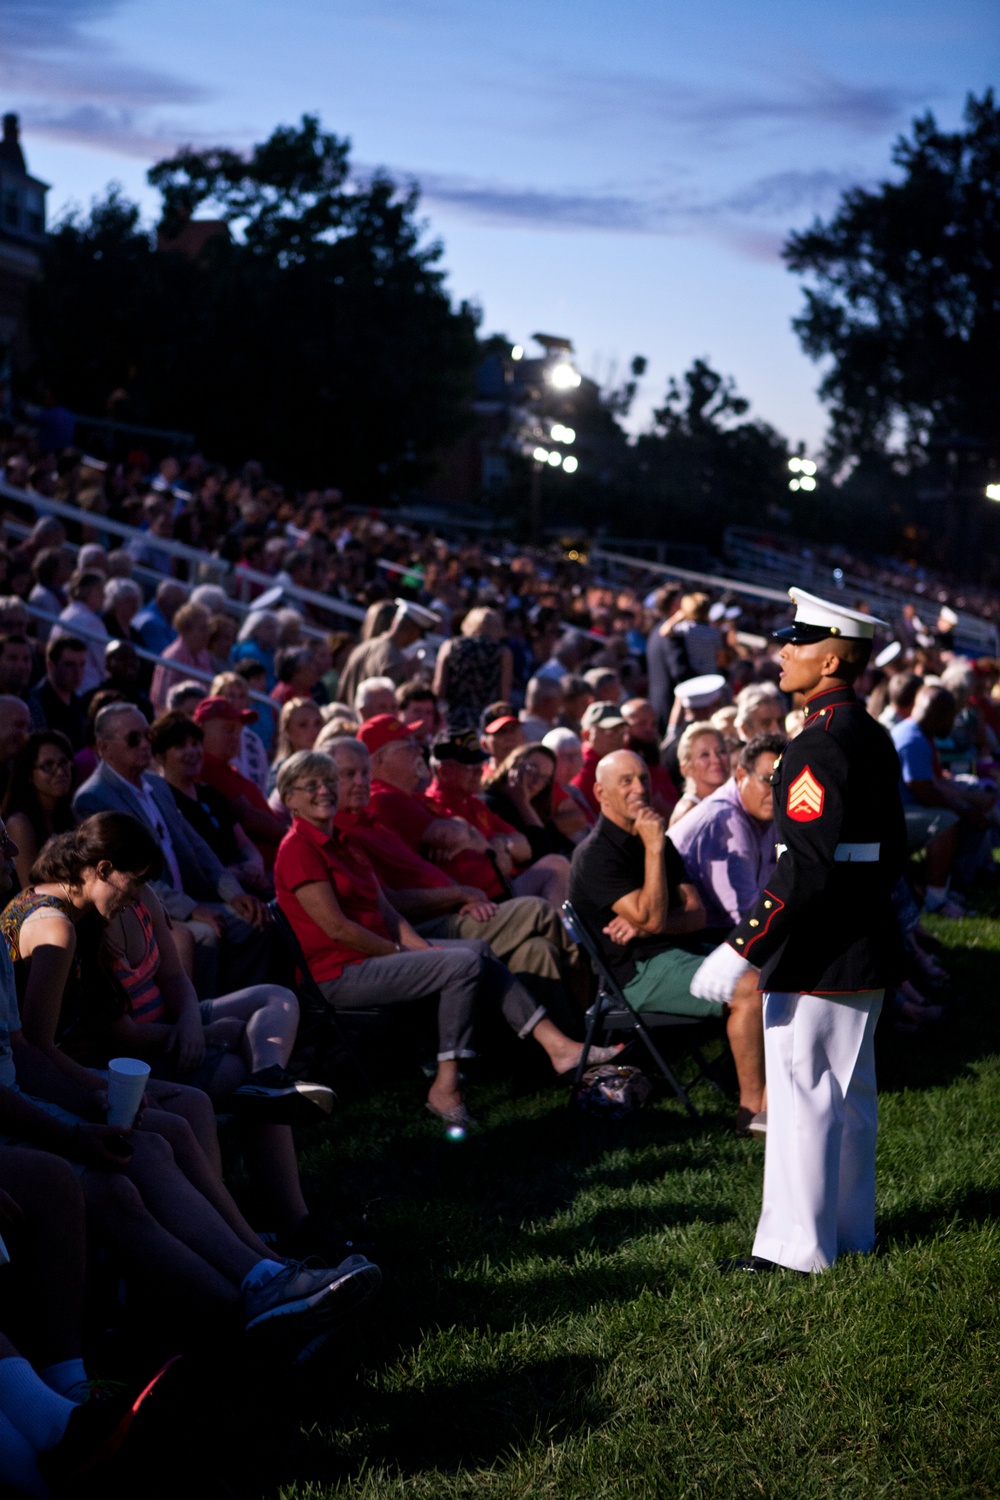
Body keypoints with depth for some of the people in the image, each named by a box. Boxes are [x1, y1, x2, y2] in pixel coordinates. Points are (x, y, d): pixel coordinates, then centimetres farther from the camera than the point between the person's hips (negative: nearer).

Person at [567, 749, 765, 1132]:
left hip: (680, 953, 8)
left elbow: (696, 914, 8)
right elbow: (651, 917, -20)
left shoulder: (654, 839, 16)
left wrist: (643, 926, -12)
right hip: (638, 973, -8)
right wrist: (654, 848, -21)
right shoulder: (596, 853, -10)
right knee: (749, 988, -23)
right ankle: (751, 1109, -17)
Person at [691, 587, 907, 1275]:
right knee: (852, 1090, 16)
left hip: (817, 952, -10)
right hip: (868, 947, 10)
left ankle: (796, 1247, 5)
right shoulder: (874, 736, 10)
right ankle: (851, 1230, 27)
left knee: (802, 1094, -2)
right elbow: (891, 849, 16)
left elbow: (806, 865, -25)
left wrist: (742, 949, -24)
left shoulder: (821, 743, -19)